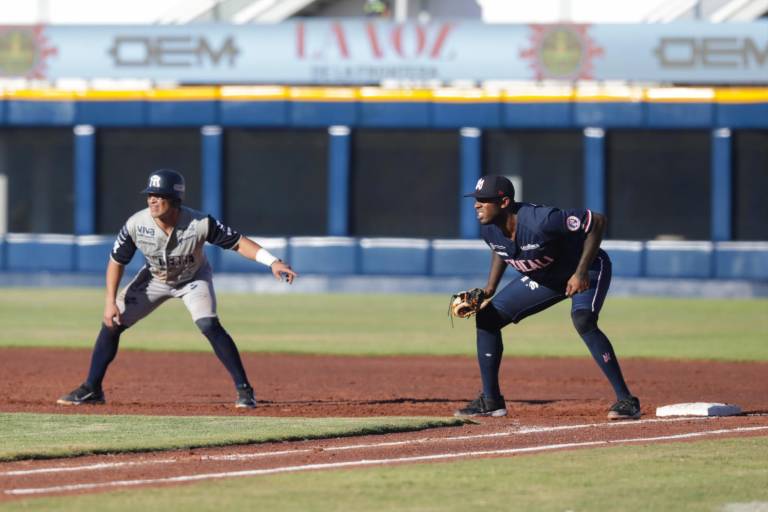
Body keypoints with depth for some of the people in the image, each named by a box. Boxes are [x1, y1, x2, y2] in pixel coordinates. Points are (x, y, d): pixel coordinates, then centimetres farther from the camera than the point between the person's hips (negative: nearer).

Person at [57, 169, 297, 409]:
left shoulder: (200, 224, -34)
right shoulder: (136, 225, -27)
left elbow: (237, 242, -26)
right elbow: (116, 261, -13)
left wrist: (273, 262, -38)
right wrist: (110, 302, -17)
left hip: (194, 279, -3)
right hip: (154, 279, 3)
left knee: (209, 326, -25)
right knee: (112, 323, -3)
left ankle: (244, 389, -13)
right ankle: (91, 390, 12)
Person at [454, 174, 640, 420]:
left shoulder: (541, 221, -38)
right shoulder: (489, 229, -15)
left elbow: (597, 221, -32)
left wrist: (581, 273, -35)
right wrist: (489, 289, -2)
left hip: (587, 270, -8)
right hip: (541, 278, 8)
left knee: (582, 320, -35)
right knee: (487, 316, -1)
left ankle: (626, 401, -28)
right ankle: (490, 400, 11)